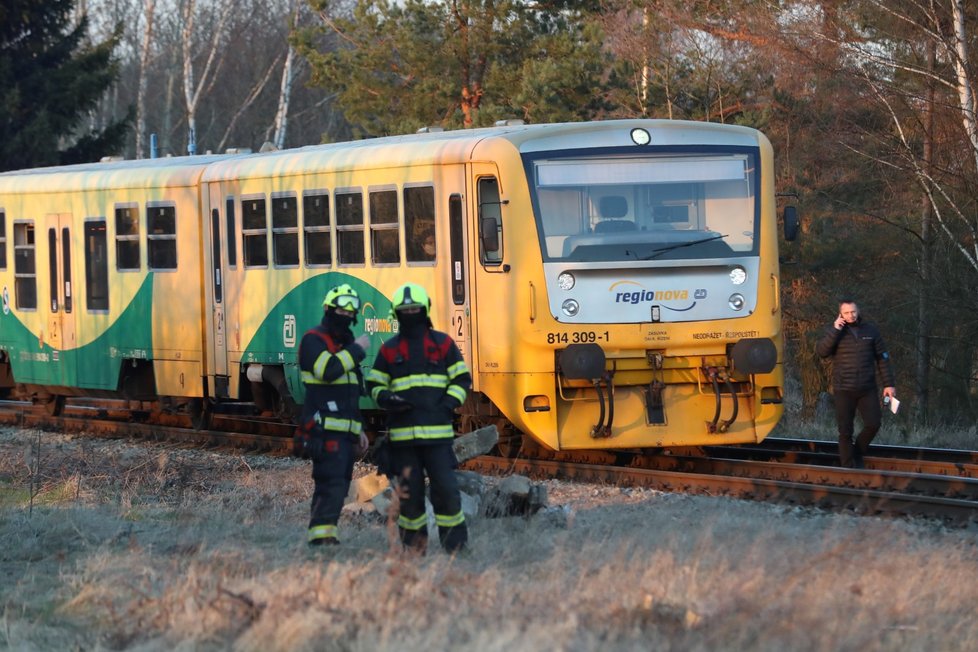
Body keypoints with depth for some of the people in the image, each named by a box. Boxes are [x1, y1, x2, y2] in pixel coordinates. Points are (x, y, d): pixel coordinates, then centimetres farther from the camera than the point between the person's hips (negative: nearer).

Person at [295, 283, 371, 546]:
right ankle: (322, 537, -23)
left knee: (335, 488, 8)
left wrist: (358, 430, 26)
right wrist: (357, 349, -15)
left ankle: (321, 539, 11)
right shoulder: (313, 340, -6)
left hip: (344, 432, 9)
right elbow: (328, 370, -26)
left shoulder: (343, 345, 23)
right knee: (332, 486, -18)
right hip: (325, 430, -9)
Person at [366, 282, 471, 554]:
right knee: (409, 491, 3)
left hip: (438, 433, -1)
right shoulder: (389, 349, 12)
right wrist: (387, 399, -6)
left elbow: (462, 379, 12)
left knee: (445, 488, -8)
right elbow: (374, 385, 16)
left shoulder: (443, 343, 9)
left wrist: (448, 403, -4)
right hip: (402, 434, 1)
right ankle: (413, 545, 12)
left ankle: (455, 544, -1)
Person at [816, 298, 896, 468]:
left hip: (867, 389, 1)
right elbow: (821, 351, -13)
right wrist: (835, 331, -21)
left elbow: (883, 358, 9)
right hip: (844, 390, -1)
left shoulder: (870, 330, 6)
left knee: (873, 424, -7)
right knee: (845, 431, -1)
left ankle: (857, 454, 18)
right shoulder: (833, 331, 2)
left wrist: (888, 384, 5)